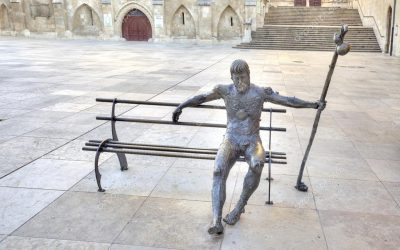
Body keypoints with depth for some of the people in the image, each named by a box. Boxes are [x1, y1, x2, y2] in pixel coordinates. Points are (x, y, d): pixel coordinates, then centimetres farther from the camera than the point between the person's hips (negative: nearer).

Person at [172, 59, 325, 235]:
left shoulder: (261, 92, -2)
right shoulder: (226, 90, 1)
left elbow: (289, 101, 0)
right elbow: (202, 98, 9)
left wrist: (313, 104, -6)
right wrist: (181, 106, 0)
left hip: (252, 141, 0)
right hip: (231, 141, 1)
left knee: (257, 165, -36)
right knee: (218, 172, -29)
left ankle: (240, 206, -16)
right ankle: (216, 222, -36)